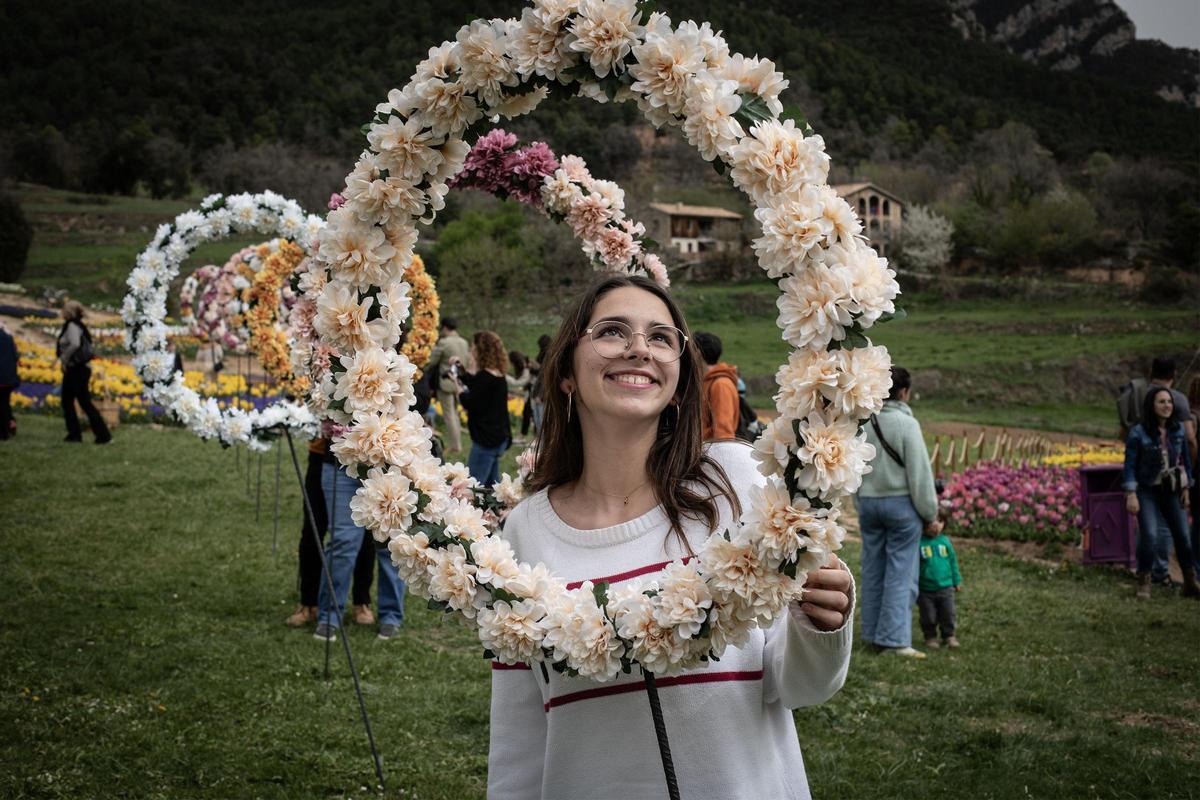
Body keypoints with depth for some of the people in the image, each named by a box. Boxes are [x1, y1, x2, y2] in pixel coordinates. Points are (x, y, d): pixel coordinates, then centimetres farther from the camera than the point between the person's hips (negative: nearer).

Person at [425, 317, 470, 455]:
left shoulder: (443, 342, -16)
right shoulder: (464, 343, 5)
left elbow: (432, 361, -9)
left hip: (446, 382, -7)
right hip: (460, 382, 7)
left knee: (449, 414, -1)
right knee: (454, 413, 18)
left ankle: (454, 446, 0)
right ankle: (457, 443, 23)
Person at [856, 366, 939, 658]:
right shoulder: (907, 423, -13)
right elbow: (920, 473, -11)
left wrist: (860, 502, 16)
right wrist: (930, 514, -4)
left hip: (868, 502, 6)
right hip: (901, 503, -6)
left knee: (873, 569, 12)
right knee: (900, 573, -1)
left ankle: (874, 634, 18)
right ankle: (894, 638, -3)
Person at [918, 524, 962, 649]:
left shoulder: (945, 541, 0)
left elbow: (953, 562, 11)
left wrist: (957, 581, 14)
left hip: (945, 588, 2)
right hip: (925, 590, -2)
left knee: (948, 614, 6)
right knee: (928, 617, 6)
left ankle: (949, 636, 23)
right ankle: (930, 637, 24)